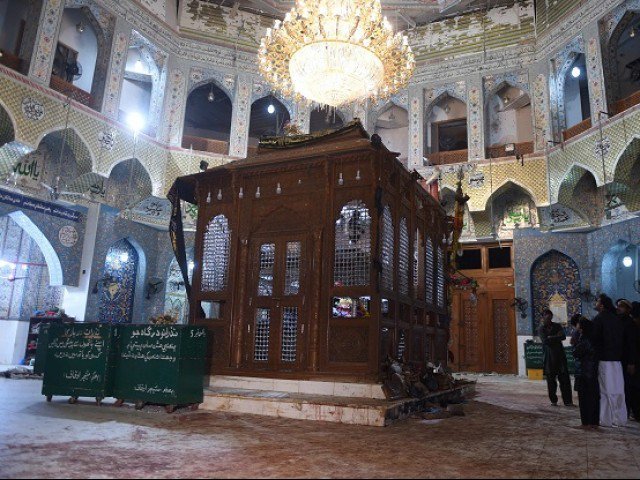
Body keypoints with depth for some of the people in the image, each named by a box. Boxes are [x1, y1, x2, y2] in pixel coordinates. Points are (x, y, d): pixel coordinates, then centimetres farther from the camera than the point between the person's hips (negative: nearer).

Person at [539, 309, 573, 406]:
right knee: (551, 380, 3)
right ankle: (553, 400, 14)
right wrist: (556, 337, -8)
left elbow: (563, 337, -8)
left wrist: (551, 338, -12)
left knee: (564, 378, -2)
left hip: (560, 355, 1)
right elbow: (545, 340, -11)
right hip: (549, 357, -1)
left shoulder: (557, 326, 8)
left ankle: (568, 401, 4)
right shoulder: (542, 328, 3)